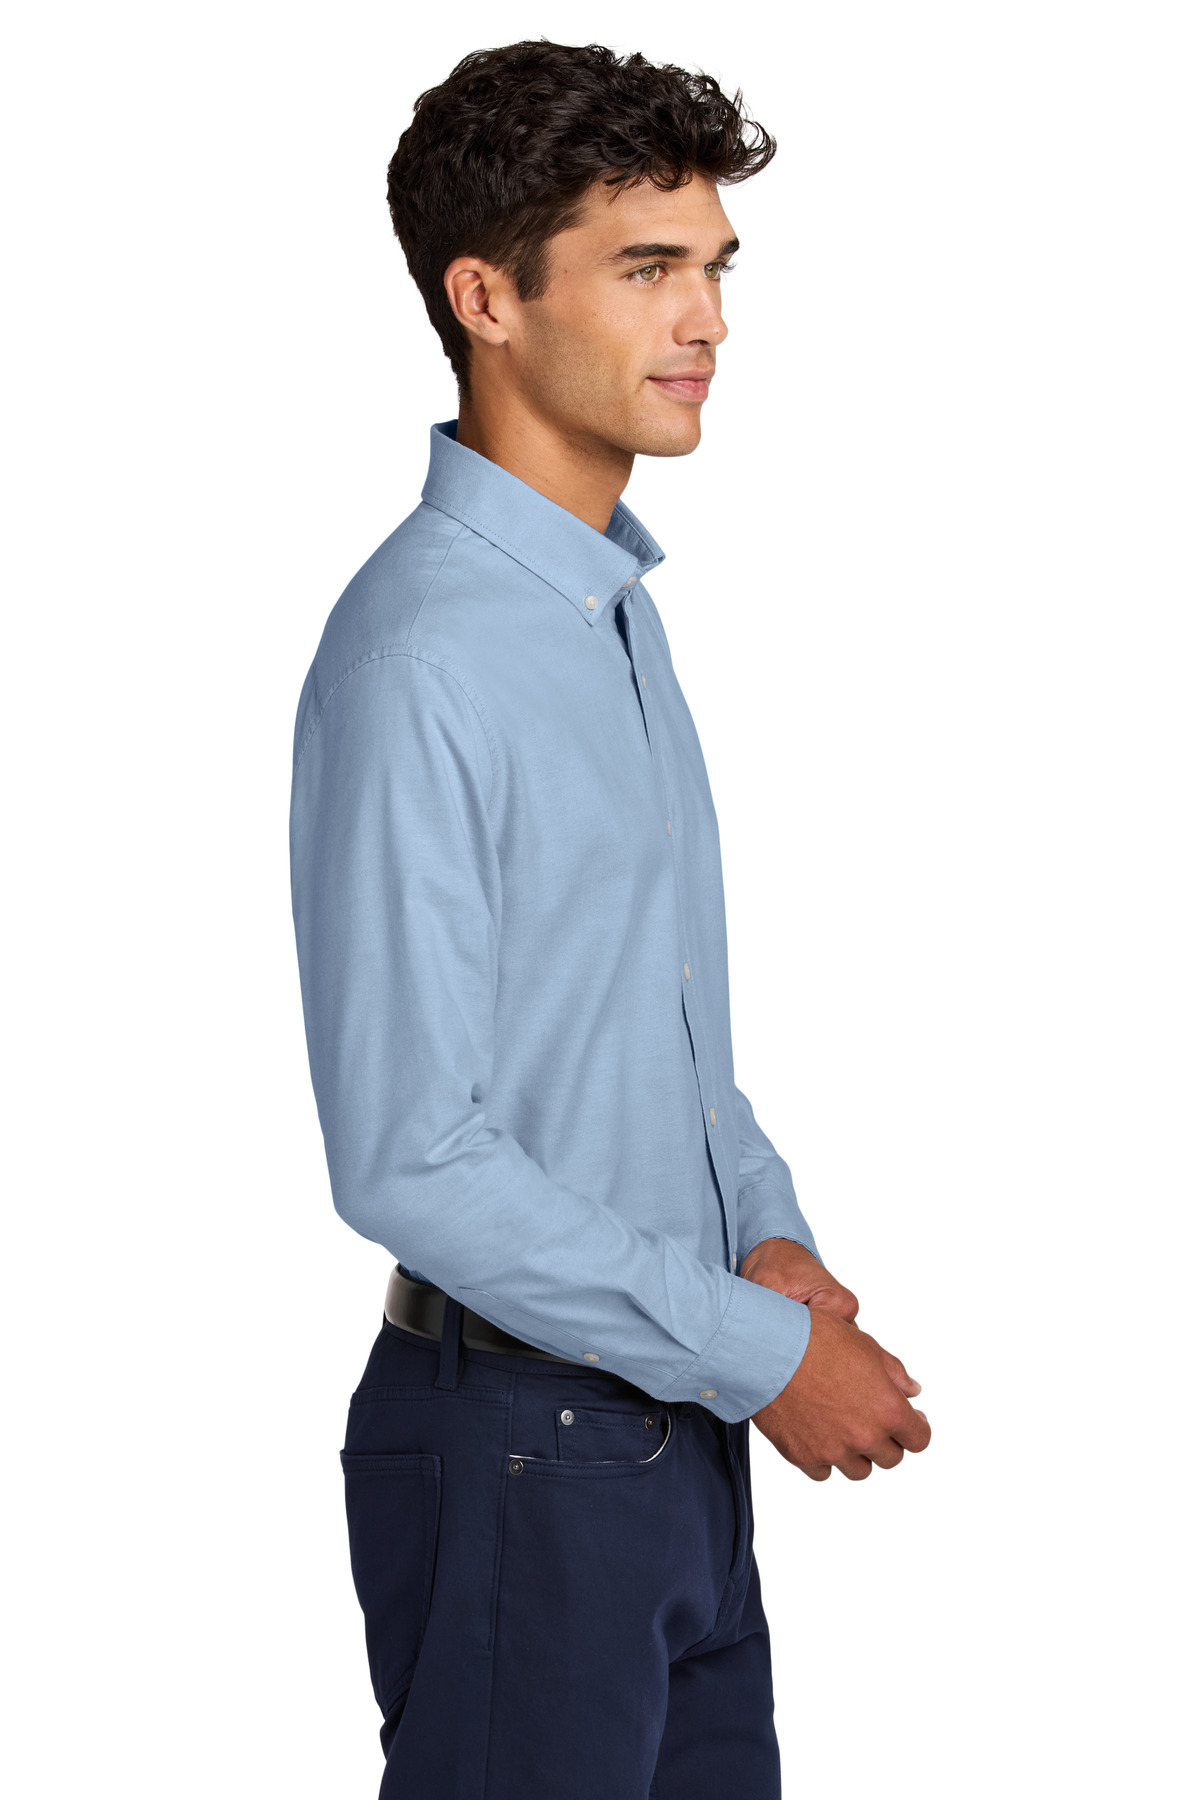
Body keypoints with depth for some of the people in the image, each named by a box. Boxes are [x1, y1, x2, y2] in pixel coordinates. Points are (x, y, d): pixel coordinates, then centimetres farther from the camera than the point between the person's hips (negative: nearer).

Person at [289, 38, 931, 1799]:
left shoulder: (617, 602, 9)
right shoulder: (421, 659, -21)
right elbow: (410, 1159, -23)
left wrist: (770, 1236, 2)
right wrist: (760, 1355, -16)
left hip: (676, 1433, 8)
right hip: (517, 1449, -8)